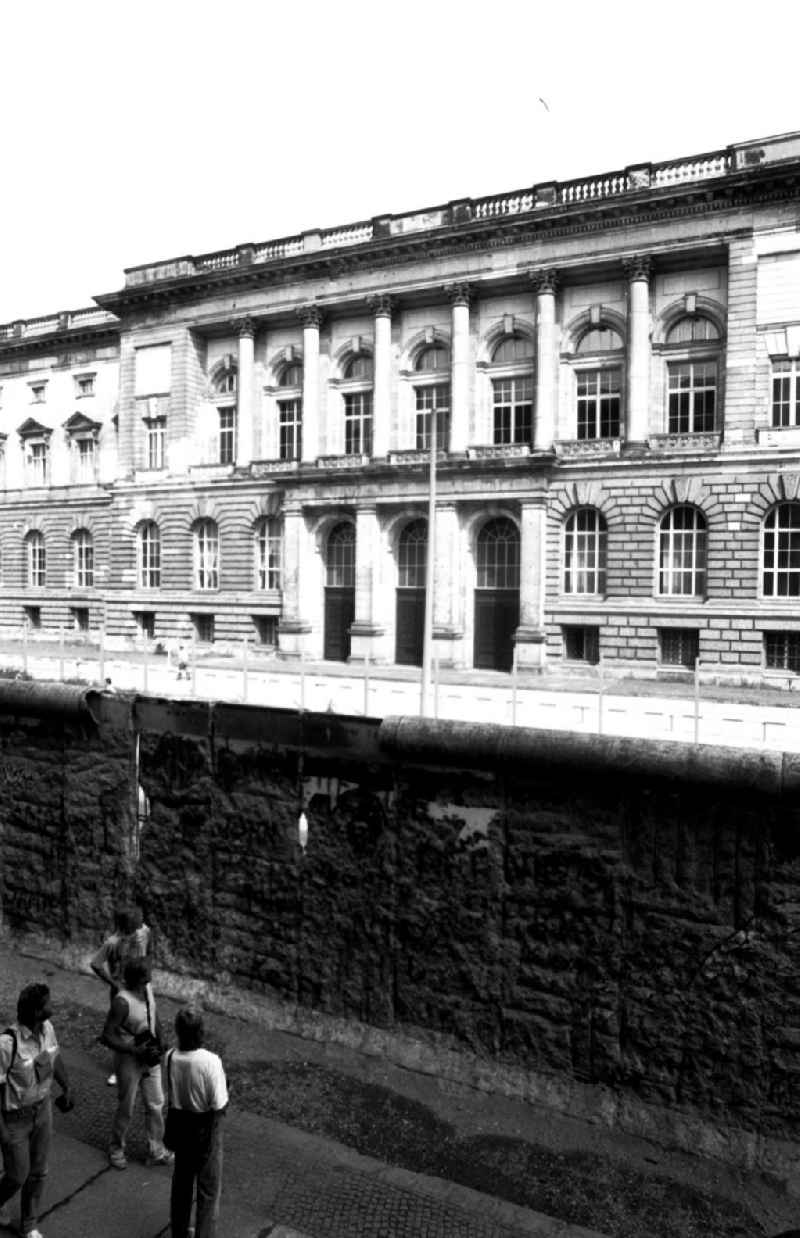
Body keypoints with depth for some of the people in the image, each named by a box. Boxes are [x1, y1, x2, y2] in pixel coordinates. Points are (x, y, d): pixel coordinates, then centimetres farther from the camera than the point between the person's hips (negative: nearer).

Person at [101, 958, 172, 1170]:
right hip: (129, 1061, -7)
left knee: (156, 1105, 15)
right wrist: (135, 1050, -25)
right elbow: (107, 1036, -25)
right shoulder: (122, 1001, -29)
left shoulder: (147, 989, -6)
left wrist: (159, 1038, -1)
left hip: (150, 1058, 7)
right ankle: (116, 1149, 38)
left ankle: (156, 1151, 32)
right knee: (126, 1109, 13)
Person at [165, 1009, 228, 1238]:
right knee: (208, 1189, 14)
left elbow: (171, 1094, 0)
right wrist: (226, 1091, -4)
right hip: (206, 1129, -5)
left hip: (180, 1124, 5)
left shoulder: (170, 1057, -16)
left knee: (181, 1182, 25)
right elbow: (219, 1106, -22)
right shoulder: (210, 1061, -30)